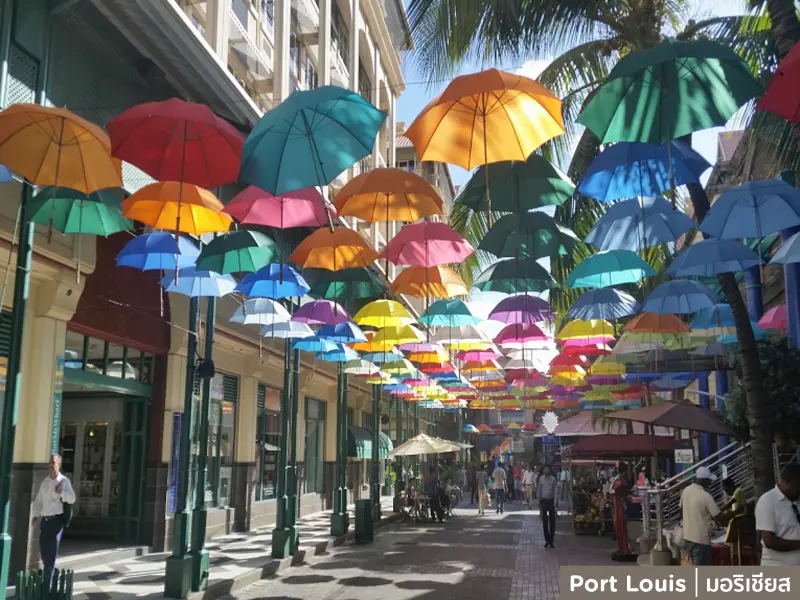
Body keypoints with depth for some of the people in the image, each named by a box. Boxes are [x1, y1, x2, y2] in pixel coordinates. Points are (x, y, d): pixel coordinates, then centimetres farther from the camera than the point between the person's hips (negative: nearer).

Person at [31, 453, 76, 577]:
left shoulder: (64, 481, -8)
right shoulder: (45, 481, 11)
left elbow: (72, 499, -16)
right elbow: (38, 499, 14)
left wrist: (62, 492, -33)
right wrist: (35, 515, 5)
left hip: (56, 519, -6)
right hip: (45, 519, 6)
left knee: (52, 549, -4)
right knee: (43, 548, 11)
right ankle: (49, 573, 28)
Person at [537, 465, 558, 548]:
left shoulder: (553, 479, -5)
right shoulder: (541, 478, 0)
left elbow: (555, 490, -6)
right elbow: (539, 490, 7)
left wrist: (555, 502, -12)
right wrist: (539, 499, 6)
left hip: (551, 501, -1)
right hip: (543, 501, 1)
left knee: (552, 521, 3)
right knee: (544, 521, 5)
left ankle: (551, 541, 10)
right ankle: (547, 540, 16)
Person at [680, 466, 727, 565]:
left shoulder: (686, 491, 1)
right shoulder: (706, 496, -21)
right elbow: (721, 518, -17)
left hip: (688, 536, 8)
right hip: (701, 539, -8)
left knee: (696, 567, 21)